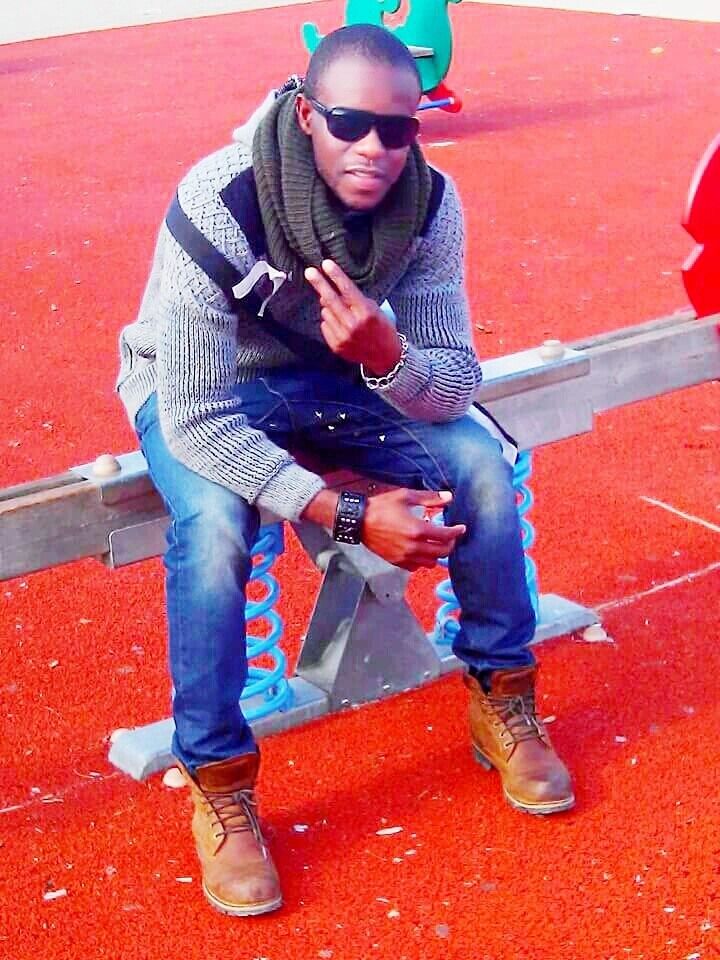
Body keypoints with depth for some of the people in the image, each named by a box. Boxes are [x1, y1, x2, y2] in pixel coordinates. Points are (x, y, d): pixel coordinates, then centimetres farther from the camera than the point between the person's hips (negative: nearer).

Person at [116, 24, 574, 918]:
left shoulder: (430, 201, -21)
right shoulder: (220, 204, -34)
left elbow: (456, 383, -17)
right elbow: (196, 419, -32)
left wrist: (384, 356, -41)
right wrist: (347, 514, -37)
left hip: (342, 374, 4)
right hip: (198, 389, -4)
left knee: (480, 464, -17)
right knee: (213, 526, -33)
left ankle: (502, 701, 6)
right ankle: (217, 785, -14)